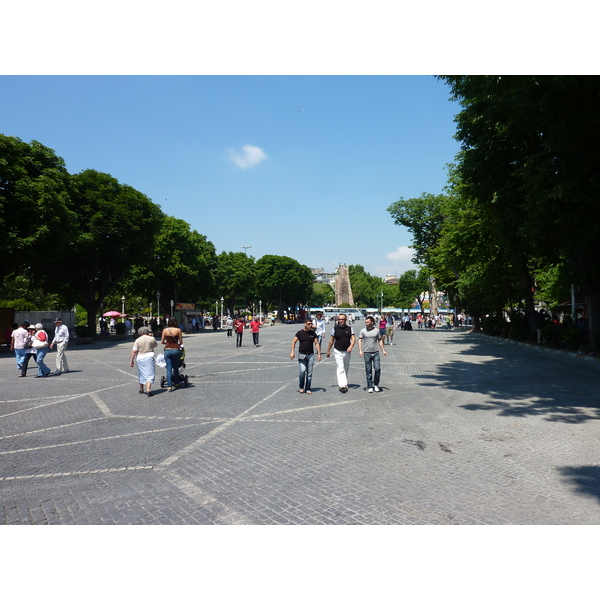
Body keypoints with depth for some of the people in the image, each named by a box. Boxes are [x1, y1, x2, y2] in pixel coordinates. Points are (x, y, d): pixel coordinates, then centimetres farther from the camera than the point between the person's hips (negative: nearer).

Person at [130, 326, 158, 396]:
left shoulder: (137, 340, -1)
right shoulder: (151, 339, -1)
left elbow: (134, 351, -5)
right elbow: (156, 345, 20)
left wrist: (132, 361, 2)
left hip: (140, 359, 2)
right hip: (149, 358, -2)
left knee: (141, 375, 17)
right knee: (149, 374, -4)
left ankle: (141, 390, 32)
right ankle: (148, 390, -18)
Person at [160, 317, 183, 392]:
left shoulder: (165, 330, -2)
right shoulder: (178, 330, -6)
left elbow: (162, 342, 4)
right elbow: (181, 342, -2)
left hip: (167, 350, 1)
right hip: (176, 350, -1)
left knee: (169, 368, 3)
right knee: (176, 368, 16)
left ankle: (169, 386, -3)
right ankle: (176, 383, 28)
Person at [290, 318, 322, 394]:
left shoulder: (313, 333, 4)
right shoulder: (300, 333, -1)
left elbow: (317, 343, 6)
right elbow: (294, 342, 3)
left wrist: (319, 353, -2)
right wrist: (292, 352, -6)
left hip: (311, 355, 2)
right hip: (302, 355, -2)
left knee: (309, 372, 4)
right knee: (303, 371, -12)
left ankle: (307, 389, 14)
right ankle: (301, 387, 10)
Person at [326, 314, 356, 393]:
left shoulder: (349, 328, 3)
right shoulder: (335, 328, -2)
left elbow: (353, 338, -5)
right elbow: (331, 340, 5)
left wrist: (351, 346, -23)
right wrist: (328, 351, 8)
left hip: (347, 352, 3)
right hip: (338, 351, -3)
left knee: (346, 369, 13)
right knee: (340, 369, -13)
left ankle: (345, 384, 26)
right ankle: (342, 385, -21)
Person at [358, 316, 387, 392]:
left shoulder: (377, 330, 6)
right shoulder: (363, 331, 2)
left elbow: (380, 341, 14)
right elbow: (360, 341, -2)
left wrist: (383, 350, 8)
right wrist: (360, 350, -15)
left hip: (376, 353, 1)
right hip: (367, 353, -1)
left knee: (377, 369, -6)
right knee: (368, 371, 3)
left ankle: (376, 384, 15)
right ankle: (369, 387, 13)